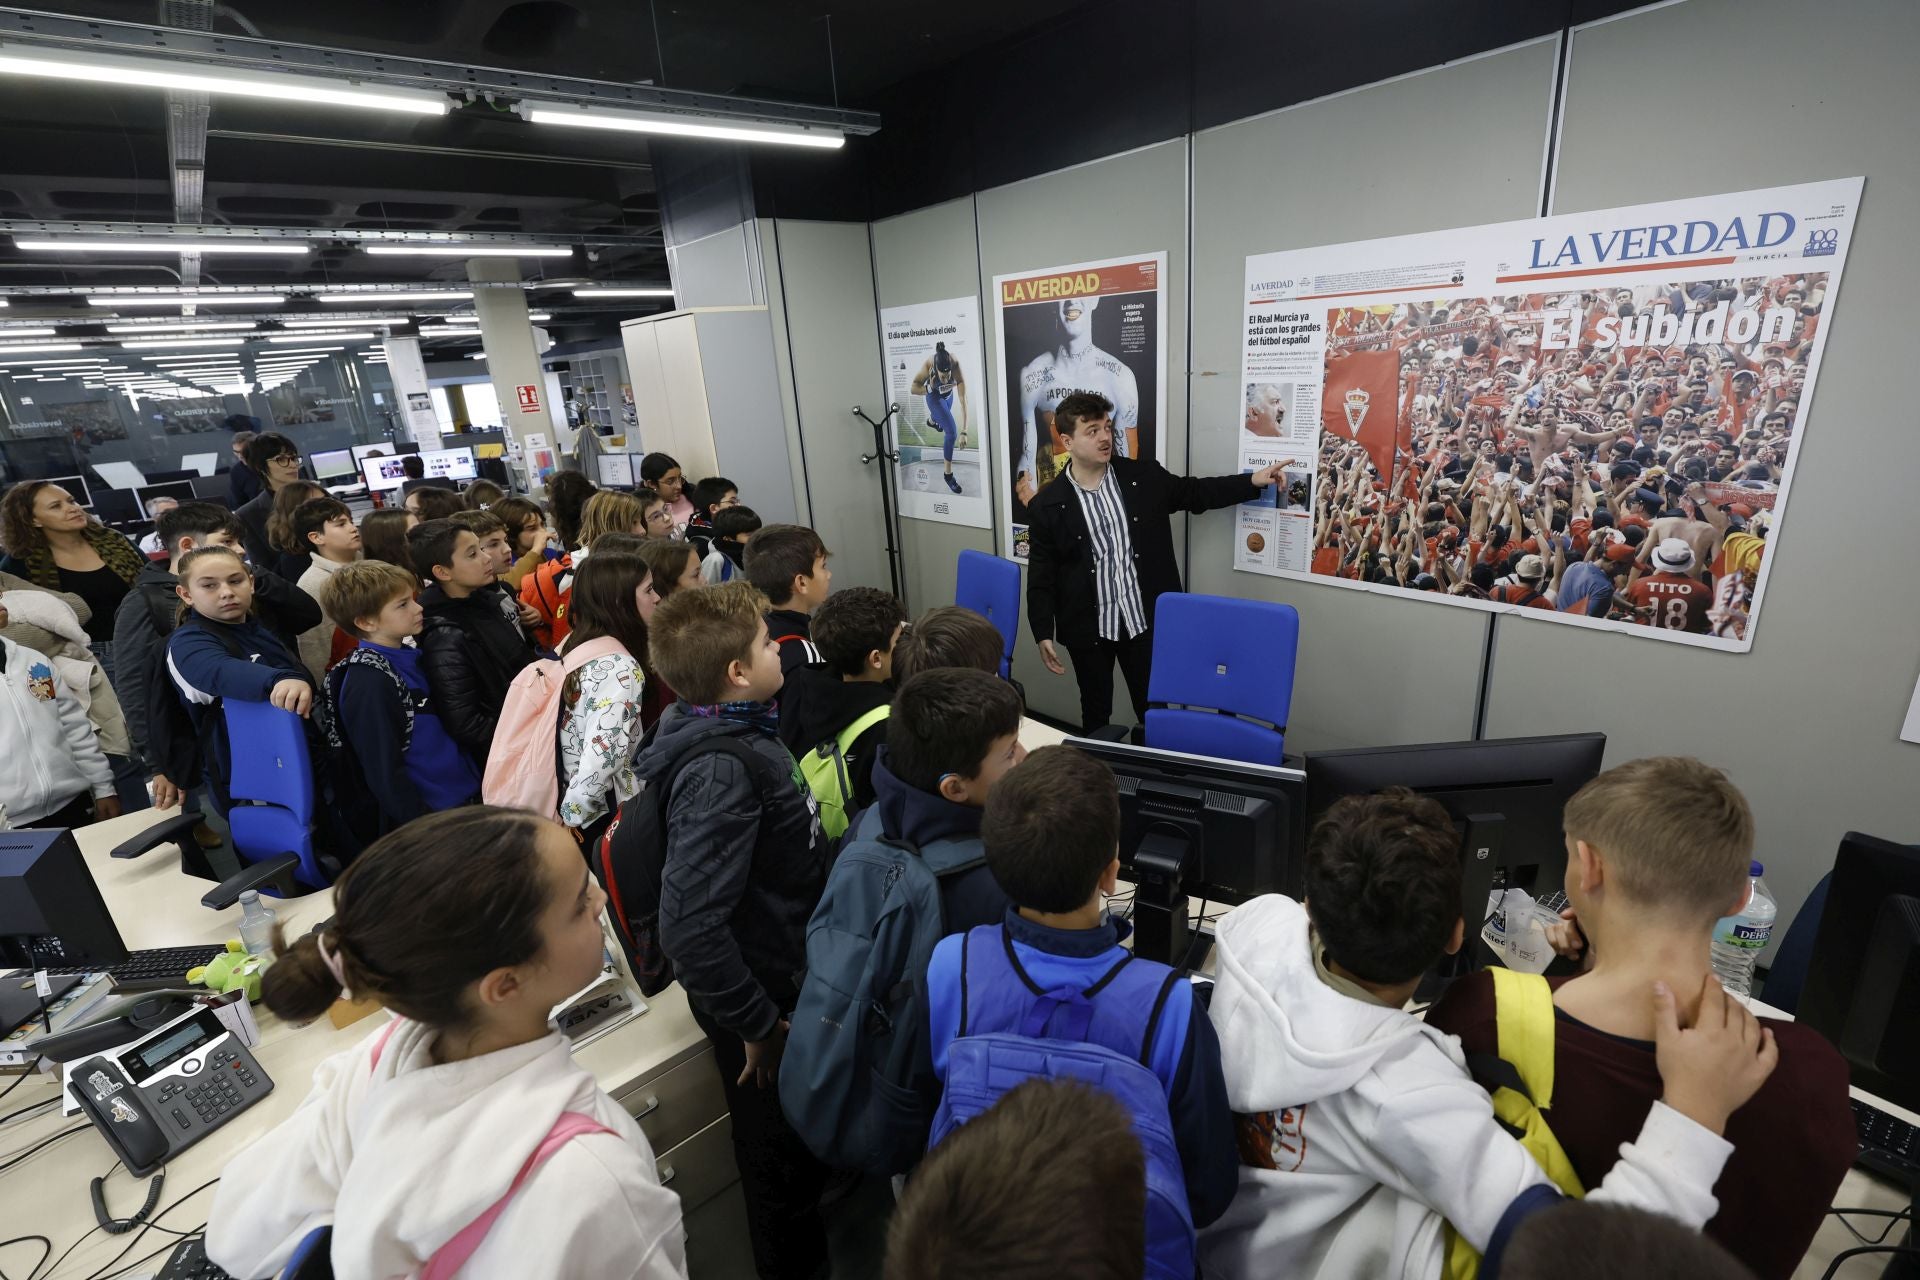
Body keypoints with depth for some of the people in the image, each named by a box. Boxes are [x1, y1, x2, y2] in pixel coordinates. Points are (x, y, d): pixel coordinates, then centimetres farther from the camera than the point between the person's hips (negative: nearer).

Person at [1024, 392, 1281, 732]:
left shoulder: (1145, 477, -1)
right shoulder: (1047, 506, -9)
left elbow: (1194, 493, 12)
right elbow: (1040, 577, -6)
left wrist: (1253, 481, 2)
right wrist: (1043, 634, -11)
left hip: (1146, 620, 2)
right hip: (1088, 628, -2)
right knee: (1096, 713, 16)